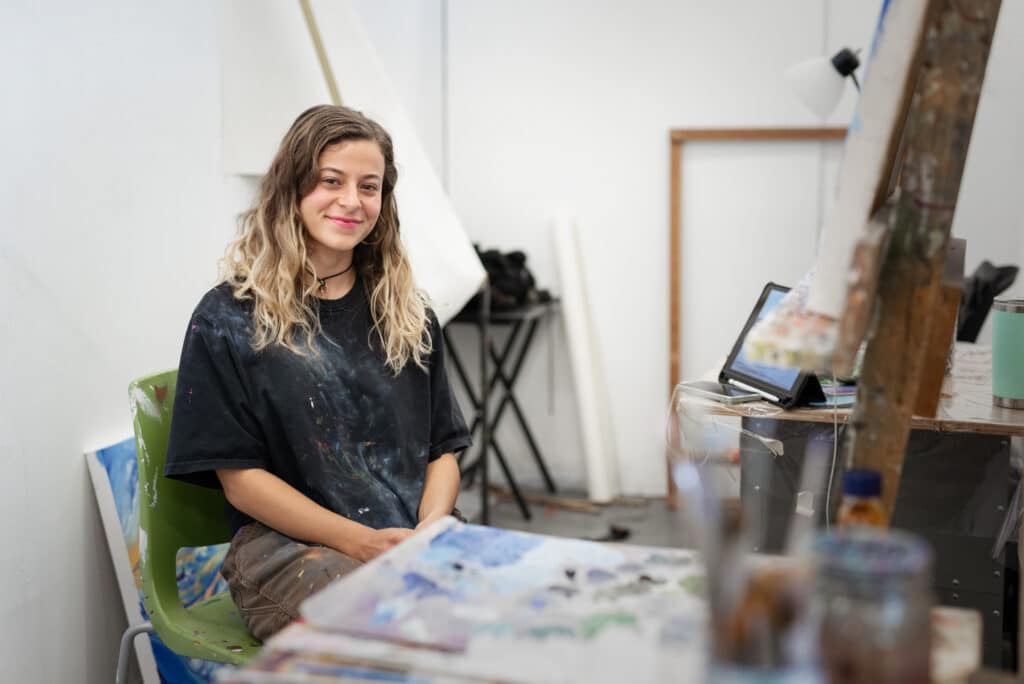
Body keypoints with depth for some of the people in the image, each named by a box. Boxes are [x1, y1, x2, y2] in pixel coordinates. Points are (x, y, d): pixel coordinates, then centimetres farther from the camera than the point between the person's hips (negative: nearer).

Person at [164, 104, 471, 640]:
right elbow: (240, 476, -2)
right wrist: (360, 541, -14)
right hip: (286, 546, -4)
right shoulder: (229, 318, 3)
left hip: (412, 540, 5)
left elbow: (442, 449, 14)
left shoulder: (407, 314, 17)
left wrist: (427, 534, -8)